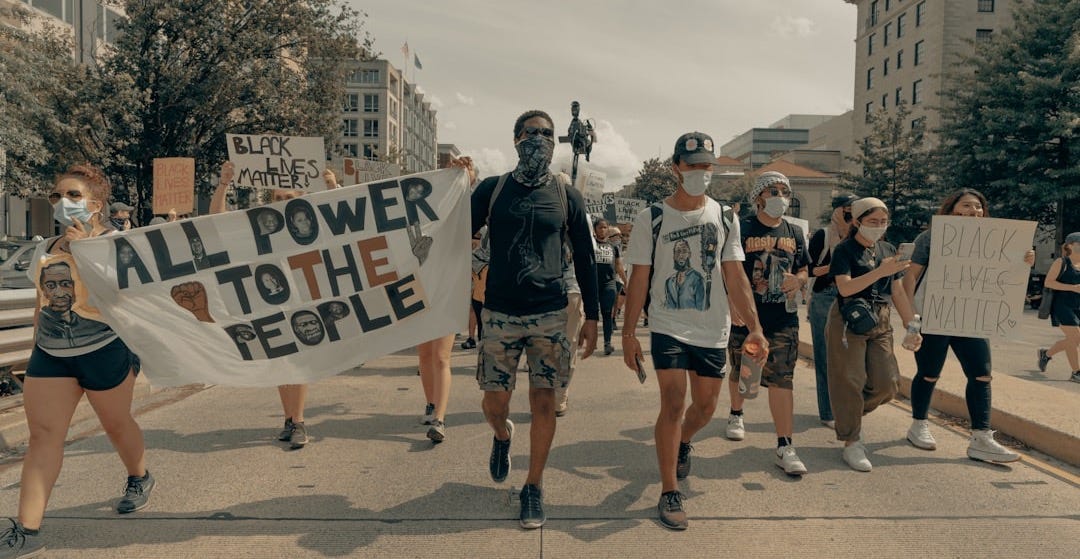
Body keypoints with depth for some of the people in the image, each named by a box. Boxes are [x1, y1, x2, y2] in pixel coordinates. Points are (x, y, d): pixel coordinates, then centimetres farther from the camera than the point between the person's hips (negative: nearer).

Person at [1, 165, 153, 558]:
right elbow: (43, 302, 18)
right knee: (42, 434, -3)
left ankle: (140, 478, 41)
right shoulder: (46, 248, 9)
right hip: (50, 353, 5)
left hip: (104, 350, -5)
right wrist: (35, 348, 19)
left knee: (115, 423, 11)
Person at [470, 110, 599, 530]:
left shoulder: (567, 197, 4)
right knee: (494, 403, 5)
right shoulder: (491, 189, 3)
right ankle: (502, 436, 42)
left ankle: (533, 488, 18)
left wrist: (592, 317, 6)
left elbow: (584, 259, 8)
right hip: (499, 314, 0)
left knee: (543, 403, 0)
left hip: (550, 314, 0)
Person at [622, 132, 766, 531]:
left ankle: (682, 443, 46)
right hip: (669, 328, -3)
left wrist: (754, 327, -3)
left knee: (705, 407, 12)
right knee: (673, 404, -10)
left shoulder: (724, 217, 4)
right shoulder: (651, 219, -5)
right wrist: (628, 333, -7)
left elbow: (735, 277, 4)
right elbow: (639, 280, -3)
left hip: (714, 331, 4)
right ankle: (669, 494, 3)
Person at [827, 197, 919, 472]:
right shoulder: (845, 250, -6)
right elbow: (845, 287, -19)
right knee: (849, 382, -3)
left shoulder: (888, 250, 12)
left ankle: (851, 416, 28)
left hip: (880, 324, 6)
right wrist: (880, 271, -25)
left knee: (885, 383, 1)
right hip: (848, 322, -6)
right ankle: (851, 442, 7)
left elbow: (898, 292, 15)